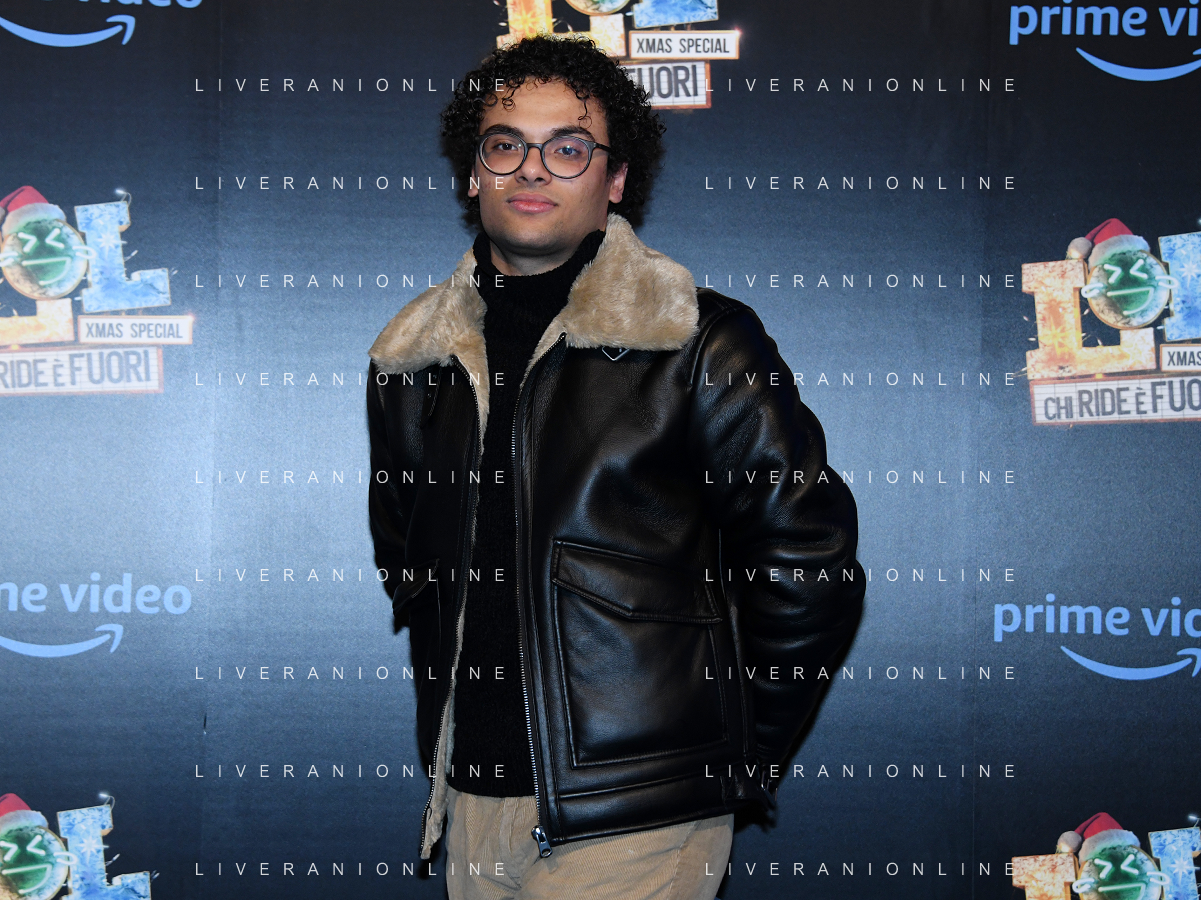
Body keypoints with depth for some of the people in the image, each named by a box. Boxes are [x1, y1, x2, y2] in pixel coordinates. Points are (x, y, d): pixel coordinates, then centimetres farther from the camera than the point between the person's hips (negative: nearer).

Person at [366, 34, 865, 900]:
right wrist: (450, 718, 15)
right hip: (470, 798, 5)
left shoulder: (700, 344, -7)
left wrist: (739, 754, -2)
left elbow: (808, 562, -6)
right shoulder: (411, 357, 8)